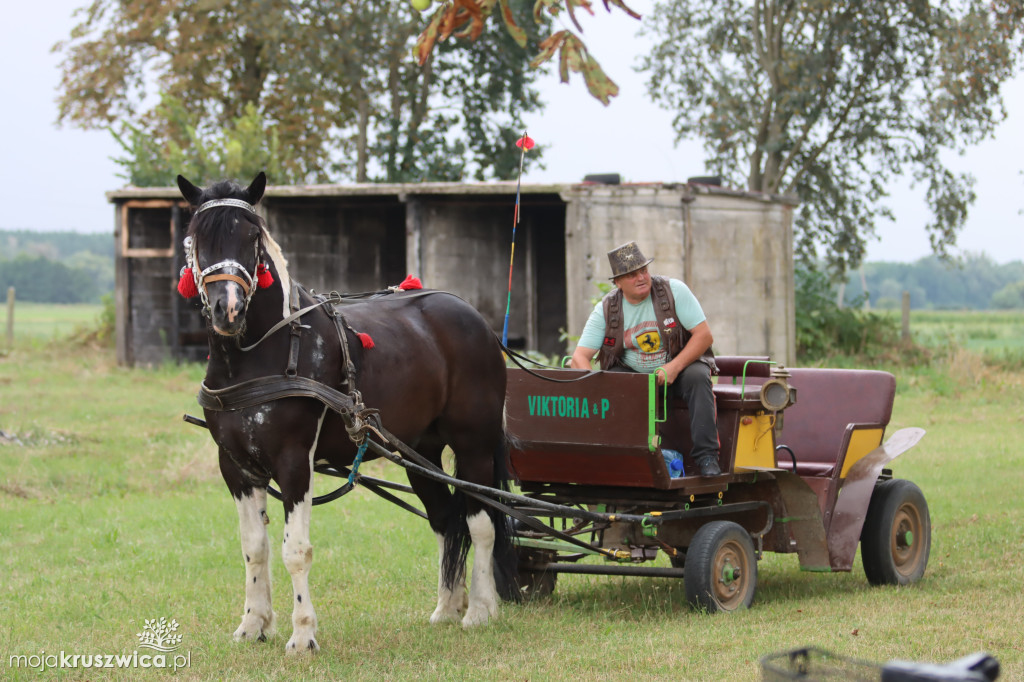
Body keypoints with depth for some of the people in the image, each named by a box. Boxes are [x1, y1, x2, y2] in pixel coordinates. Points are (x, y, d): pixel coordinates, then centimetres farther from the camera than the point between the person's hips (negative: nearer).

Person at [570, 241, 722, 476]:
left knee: (697, 376, -33)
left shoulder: (674, 291, -11)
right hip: (631, 372, 1)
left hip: (681, 363, -1)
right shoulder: (605, 311, -6)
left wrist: (674, 367, -27)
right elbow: (580, 356, -10)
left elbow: (704, 335, -14)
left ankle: (706, 456, -31)